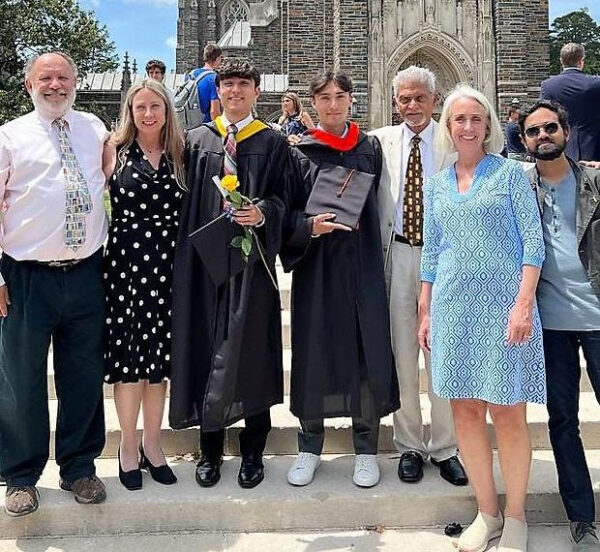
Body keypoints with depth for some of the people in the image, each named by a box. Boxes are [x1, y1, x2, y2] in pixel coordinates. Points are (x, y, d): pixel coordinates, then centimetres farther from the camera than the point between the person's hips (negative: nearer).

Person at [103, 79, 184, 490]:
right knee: (128, 353, 4)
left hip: (168, 265, 2)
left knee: (160, 355, 9)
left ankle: (152, 444, 24)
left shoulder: (179, 155, 8)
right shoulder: (116, 152, 3)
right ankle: (129, 446, 21)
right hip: (125, 260, -2)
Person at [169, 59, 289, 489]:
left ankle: (253, 451, 17)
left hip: (252, 261, -2)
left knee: (251, 352, 2)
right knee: (206, 349, 5)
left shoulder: (273, 143, 7)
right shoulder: (197, 140, 12)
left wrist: (262, 213, -21)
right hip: (204, 258, 2)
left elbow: (281, 199, 1)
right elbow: (185, 200, 8)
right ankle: (210, 450, 19)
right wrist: (184, 256, -1)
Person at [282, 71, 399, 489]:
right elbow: (287, 213, 2)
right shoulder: (300, 152, 3)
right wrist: (310, 226, -17)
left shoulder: (371, 149, 9)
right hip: (316, 268, -1)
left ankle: (366, 448, 18)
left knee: (367, 351, 3)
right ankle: (310, 447, 21)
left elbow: (379, 208, 10)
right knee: (314, 352, 4)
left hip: (362, 267, 1)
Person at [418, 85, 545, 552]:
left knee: (507, 413, 1)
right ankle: (487, 512, 21)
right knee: (465, 410, 6)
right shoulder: (436, 185, 13)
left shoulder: (510, 172, 1)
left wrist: (524, 304, -15)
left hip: (502, 303, -4)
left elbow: (533, 241, -5)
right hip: (453, 305, 4)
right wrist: (425, 312, 12)